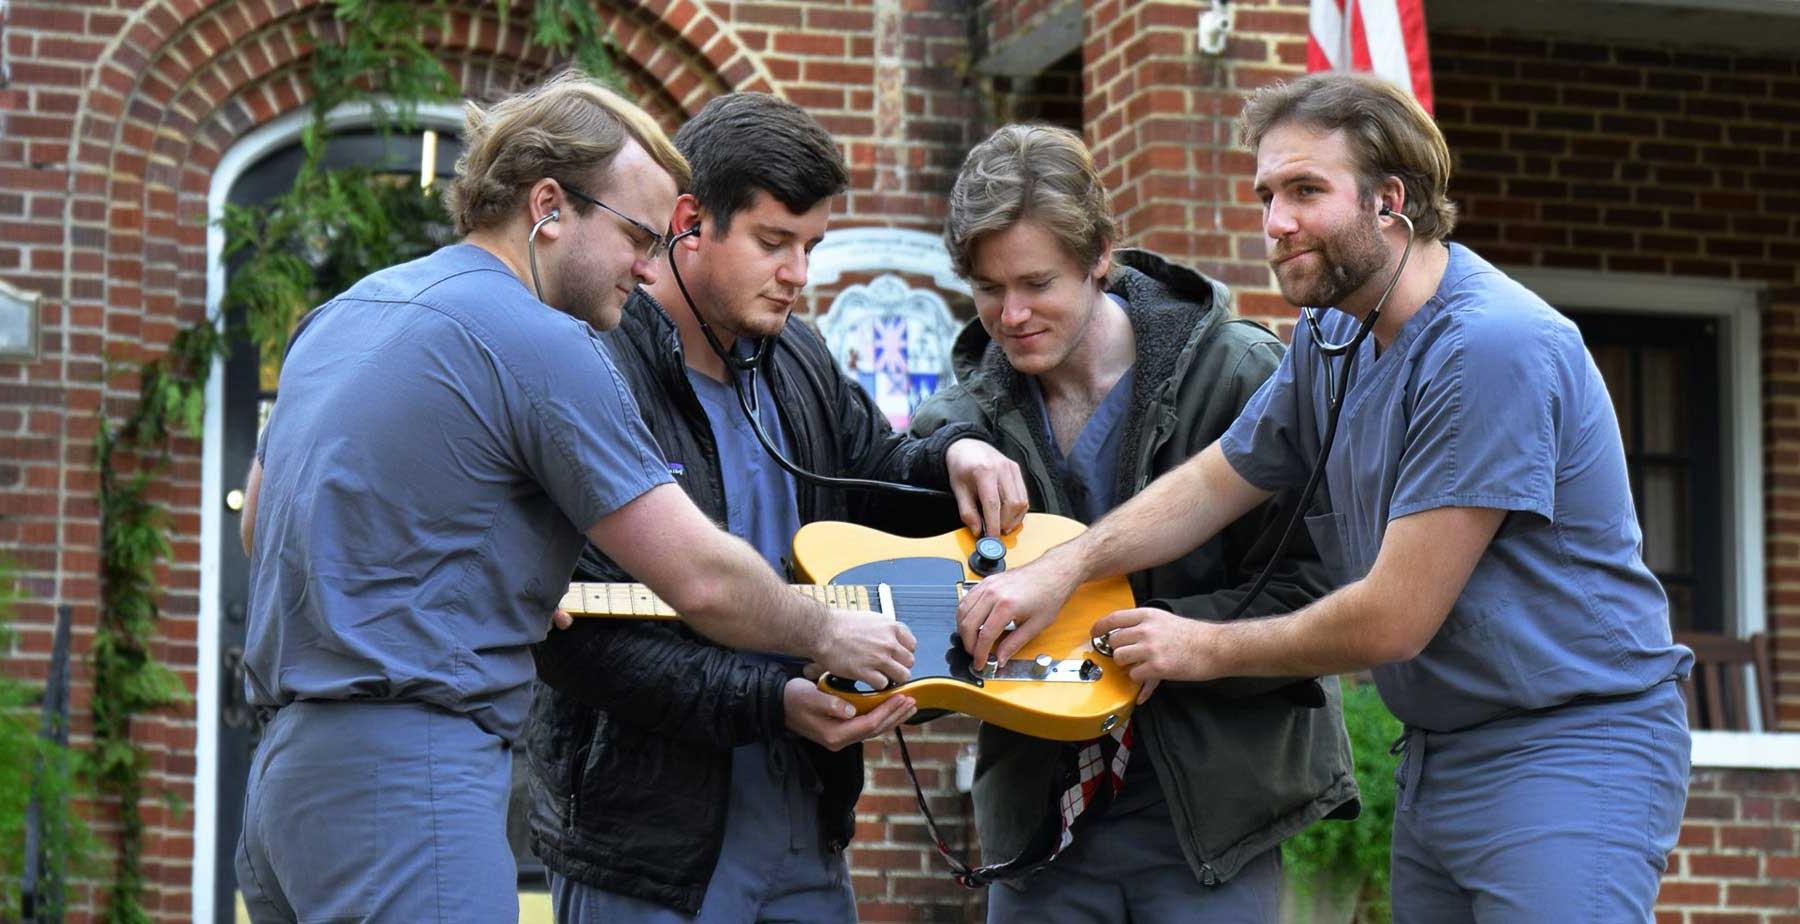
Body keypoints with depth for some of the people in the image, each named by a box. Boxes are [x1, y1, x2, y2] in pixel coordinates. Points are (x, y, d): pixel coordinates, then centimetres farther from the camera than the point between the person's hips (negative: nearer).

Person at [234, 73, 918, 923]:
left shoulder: (342, 313, 16)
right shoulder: (542, 343, -11)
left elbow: (262, 525, 27)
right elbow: (703, 581, -11)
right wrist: (827, 636, 8)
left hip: (292, 761, 10)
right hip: (409, 784, -10)